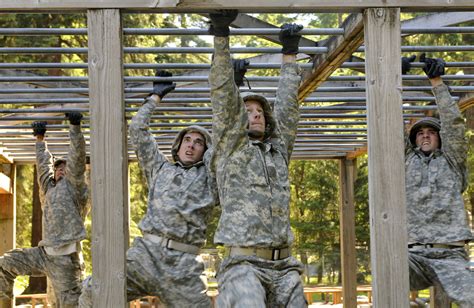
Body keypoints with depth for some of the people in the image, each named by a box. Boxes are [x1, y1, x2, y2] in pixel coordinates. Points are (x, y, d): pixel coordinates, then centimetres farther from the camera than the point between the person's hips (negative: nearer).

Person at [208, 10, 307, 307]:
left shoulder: (279, 150, 22)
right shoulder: (229, 148, 9)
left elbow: (287, 107, 24)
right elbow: (223, 96, 2)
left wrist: (290, 53, 28)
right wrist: (221, 34, -2)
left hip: (284, 267, 5)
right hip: (244, 264, -5)